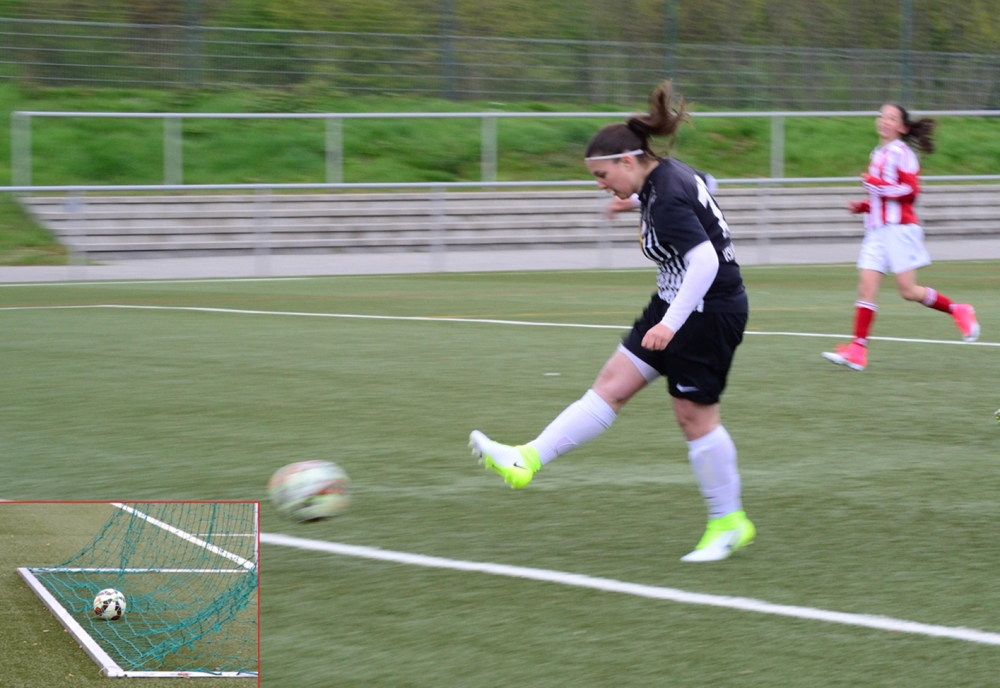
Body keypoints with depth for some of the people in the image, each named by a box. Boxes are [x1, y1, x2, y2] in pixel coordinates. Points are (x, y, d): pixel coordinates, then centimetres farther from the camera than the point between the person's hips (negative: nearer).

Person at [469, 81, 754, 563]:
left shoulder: (668, 200, -25)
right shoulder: (666, 176, 4)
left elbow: (705, 262, -34)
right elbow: (699, 191, 28)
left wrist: (671, 323, -38)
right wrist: (635, 201, 40)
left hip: (709, 312, -10)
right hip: (676, 306, 10)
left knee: (694, 415, 1)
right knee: (612, 384, 3)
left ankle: (729, 523, 15)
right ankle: (527, 460, -1)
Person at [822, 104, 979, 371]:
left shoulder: (901, 153, -7)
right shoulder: (878, 154, 19)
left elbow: (910, 190, -17)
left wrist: (876, 184, -18)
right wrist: (862, 206, 13)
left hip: (899, 228, -8)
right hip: (877, 230, 8)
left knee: (909, 291, -7)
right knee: (866, 287, -5)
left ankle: (959, 311, 15)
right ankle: (857, 350, -11)